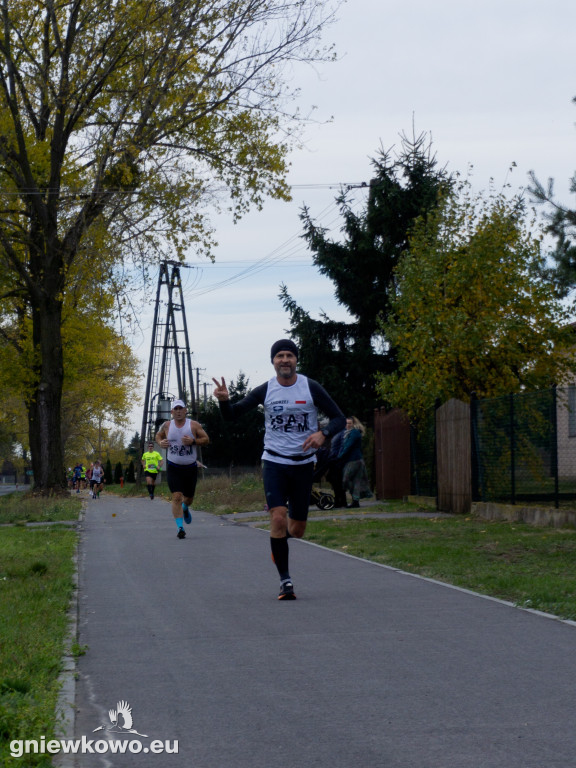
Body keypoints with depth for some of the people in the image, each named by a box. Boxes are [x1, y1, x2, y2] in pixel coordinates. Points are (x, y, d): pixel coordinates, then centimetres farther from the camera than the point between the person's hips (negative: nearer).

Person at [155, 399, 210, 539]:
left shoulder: (194, 425, -6)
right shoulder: (167, 426, 0)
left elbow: (206, 439, -4)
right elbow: (158, 435, 18)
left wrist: (193, 441, -22)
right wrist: (160, 442, -5)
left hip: (191, 468, 1)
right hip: (173, 468, -1)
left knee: (189, 497, 15)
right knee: (176, 497, -14)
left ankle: (185, 509, 53)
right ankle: (180, 527, -14)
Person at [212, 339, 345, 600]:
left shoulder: (311, 388, -4)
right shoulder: (265, 391, -2)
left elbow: (339, 418, -1)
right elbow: (231, 415, 3)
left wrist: (322, 434, -22)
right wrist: (224, 400, -20)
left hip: (303, 464, 1)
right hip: (274, 462, -1)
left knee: (296, 530, 6)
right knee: (278, 518, -19)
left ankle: (279, 538, 44)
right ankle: (285, 580, -9)